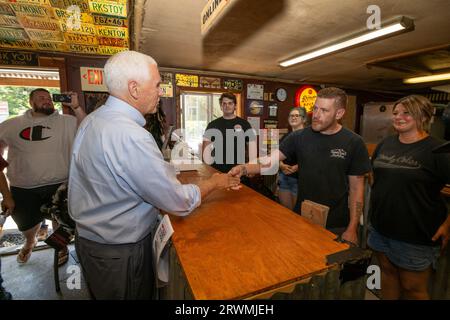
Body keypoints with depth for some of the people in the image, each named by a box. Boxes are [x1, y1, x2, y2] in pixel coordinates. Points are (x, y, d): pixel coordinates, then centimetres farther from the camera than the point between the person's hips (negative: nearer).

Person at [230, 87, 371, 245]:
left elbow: (356, 187, -5)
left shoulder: (354, 143, -9)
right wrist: (243, 169, -30)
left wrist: (352, 229, -8)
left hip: (337, 225, -1)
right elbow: (270, 161, -12)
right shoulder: (299, 137, -6)